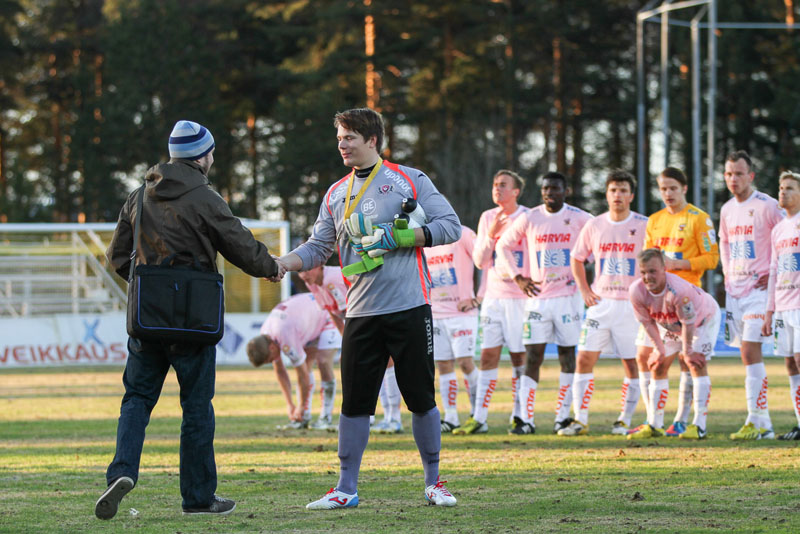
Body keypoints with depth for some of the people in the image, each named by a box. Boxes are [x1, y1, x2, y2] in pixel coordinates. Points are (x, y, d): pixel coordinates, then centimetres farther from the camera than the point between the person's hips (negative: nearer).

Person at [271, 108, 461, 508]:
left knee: (421, 399, 1)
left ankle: (433, 482, 14)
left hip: (409, 307, -3)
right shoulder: (336, 194, 14)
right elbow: (317, 248, 14)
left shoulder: (409, 180, 2)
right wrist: (280, 264, -5)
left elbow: (450, 226, -2)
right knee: (354, 403, 1)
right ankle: (346, 489, 8)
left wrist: (397, 238, -12)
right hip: (361, 311, 3)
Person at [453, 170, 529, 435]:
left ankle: (519, 416, 7)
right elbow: (479, 261, 7)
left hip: (521, 297, -4)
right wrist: (491, 234, -8)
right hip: (493, 297, 4)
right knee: (488, 356, -1)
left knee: (520, 357, 0)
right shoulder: (488, 219, 10)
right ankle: (479, 418, -2)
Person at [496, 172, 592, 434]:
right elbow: (503, 245, 14)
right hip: (538, 295, 1)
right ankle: (526, 419, -6)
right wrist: (518, 277, 5)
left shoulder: (579, 218, -2)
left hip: (569, 295, -1)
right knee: (532, 357, -4)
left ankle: (563, 415, 12)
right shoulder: (530, 219, 3)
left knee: (567, 354, 3)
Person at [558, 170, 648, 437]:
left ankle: (624, 420, 11)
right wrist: (584, 290, 9)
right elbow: (576, 258, 19)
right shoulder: (594, 226, 6)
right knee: (584, 359, -6)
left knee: (632, 364, 0)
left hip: (632, 305, -2)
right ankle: (580, 420, -3)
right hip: (601, 303, 3)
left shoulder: (644, 226, -4)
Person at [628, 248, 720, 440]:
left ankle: (699, 426, -19)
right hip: (671, 326, 6)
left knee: (697, 364, -19)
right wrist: (660, 350, -13)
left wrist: (687, 351, -21)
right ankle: (654, 425, 11)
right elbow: (648, 322, -11)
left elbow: (688, 323, -31)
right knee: (658, 366, 2)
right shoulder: (637, 291, -28)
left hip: (703, 319, -6)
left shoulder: (678, 290, -45)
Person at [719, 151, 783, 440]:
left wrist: (775, 273, -9)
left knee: (750, 351, -15)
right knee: (748, 354, 7)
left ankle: (756, 421, -14)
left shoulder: (766, 206, -10)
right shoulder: (727, 210, 13)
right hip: (734, 289, 7)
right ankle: (762, 423, 10)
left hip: (759, 287, -7)